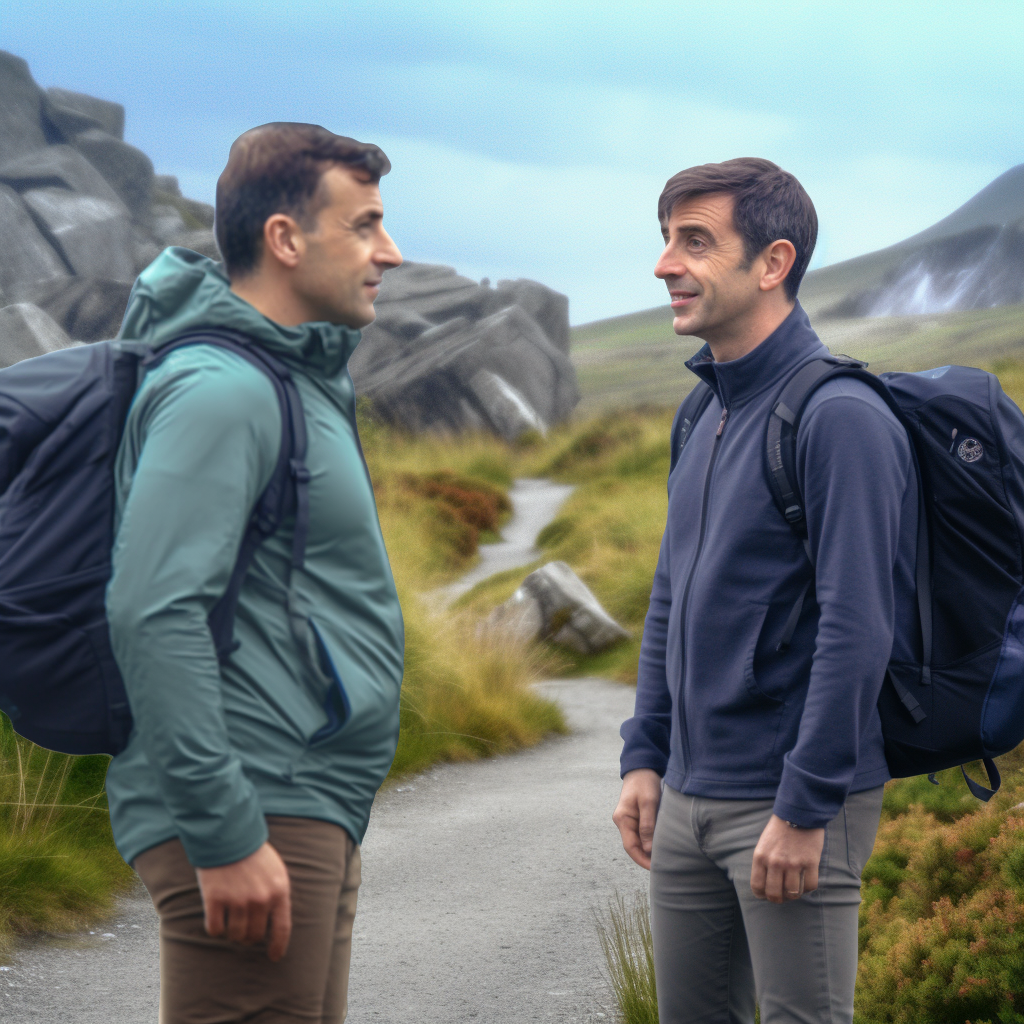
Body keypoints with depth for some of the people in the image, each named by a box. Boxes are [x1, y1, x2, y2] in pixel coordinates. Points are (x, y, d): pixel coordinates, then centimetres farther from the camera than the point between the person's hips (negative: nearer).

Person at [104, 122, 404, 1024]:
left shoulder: (302, 377, 18)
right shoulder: (220, 388, -15)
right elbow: (155, 614, -24)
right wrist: (224, 836, -26)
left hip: (310, 814, 10)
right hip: (255, 821, -10)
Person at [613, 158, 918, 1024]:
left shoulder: (839, 418, -15)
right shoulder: (704, 417, 13)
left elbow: (857, 631, -20)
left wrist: (805, 807, -20)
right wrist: (644, 757, 13)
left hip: (793, 799, -8)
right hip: (690, 798, 8)